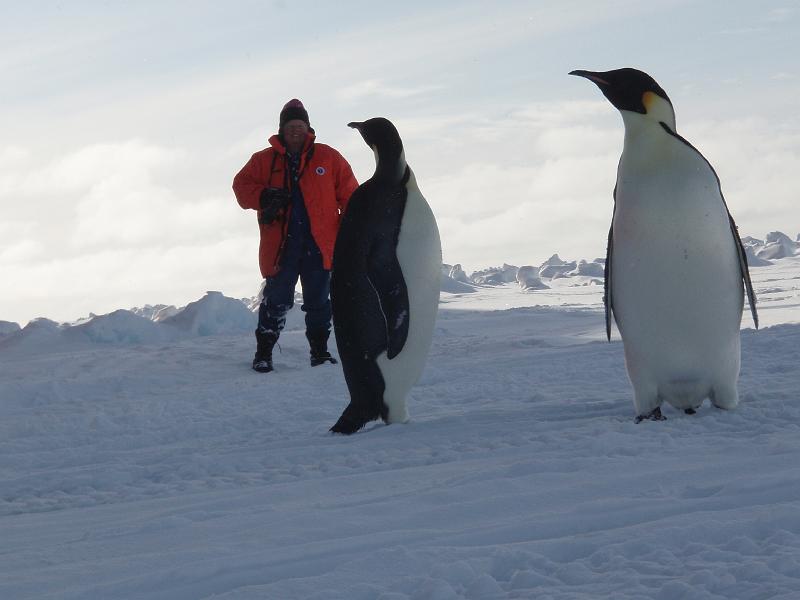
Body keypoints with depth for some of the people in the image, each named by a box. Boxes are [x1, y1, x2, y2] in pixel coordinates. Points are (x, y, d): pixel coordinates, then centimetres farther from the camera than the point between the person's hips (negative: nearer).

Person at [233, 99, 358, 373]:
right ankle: (263, 352, 7)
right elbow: (242, 185, 7)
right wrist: (263, 197, -13)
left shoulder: (328, 158, 5)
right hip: (280, 245, -1)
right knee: (276, 301, -2)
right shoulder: (264, 160, 6)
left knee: (319, 301, 9)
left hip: (319, 245, 1)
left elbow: (348, 194, 7)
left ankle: (320, 350, 20)